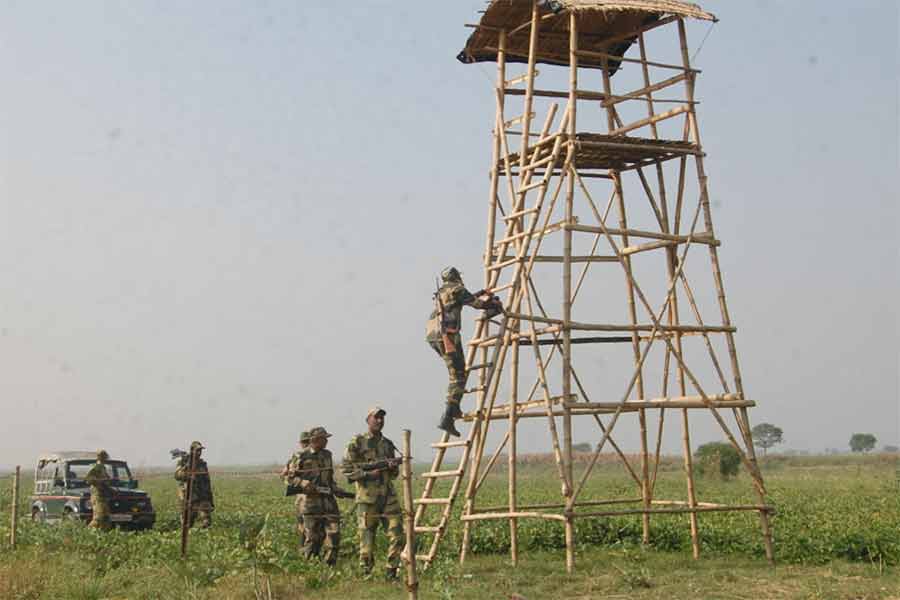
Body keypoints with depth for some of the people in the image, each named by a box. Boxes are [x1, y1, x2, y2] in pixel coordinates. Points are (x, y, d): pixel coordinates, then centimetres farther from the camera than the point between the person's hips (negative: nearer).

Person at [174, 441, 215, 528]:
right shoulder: (183, 462, -2)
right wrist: (186, 467, -36)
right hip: (188, 499, -3)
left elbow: (207, 483, 16)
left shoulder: (202, 464, 11)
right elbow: (178, 476, -21)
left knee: (206, 523, -10)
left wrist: (211, 501, 14)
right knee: (187, 526, 2)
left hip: (202, 499, 3)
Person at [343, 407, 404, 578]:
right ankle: (366, 573, 11)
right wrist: (368, 474, -14)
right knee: (367, 537, -1)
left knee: (397, 534, -5)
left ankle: (391, 571, 5)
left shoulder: (388, 444, 16)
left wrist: (393, 466, -2)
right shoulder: (357, 442, 1)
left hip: (388, 496, 4)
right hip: (367, 497, -4)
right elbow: (347, 469, -4)